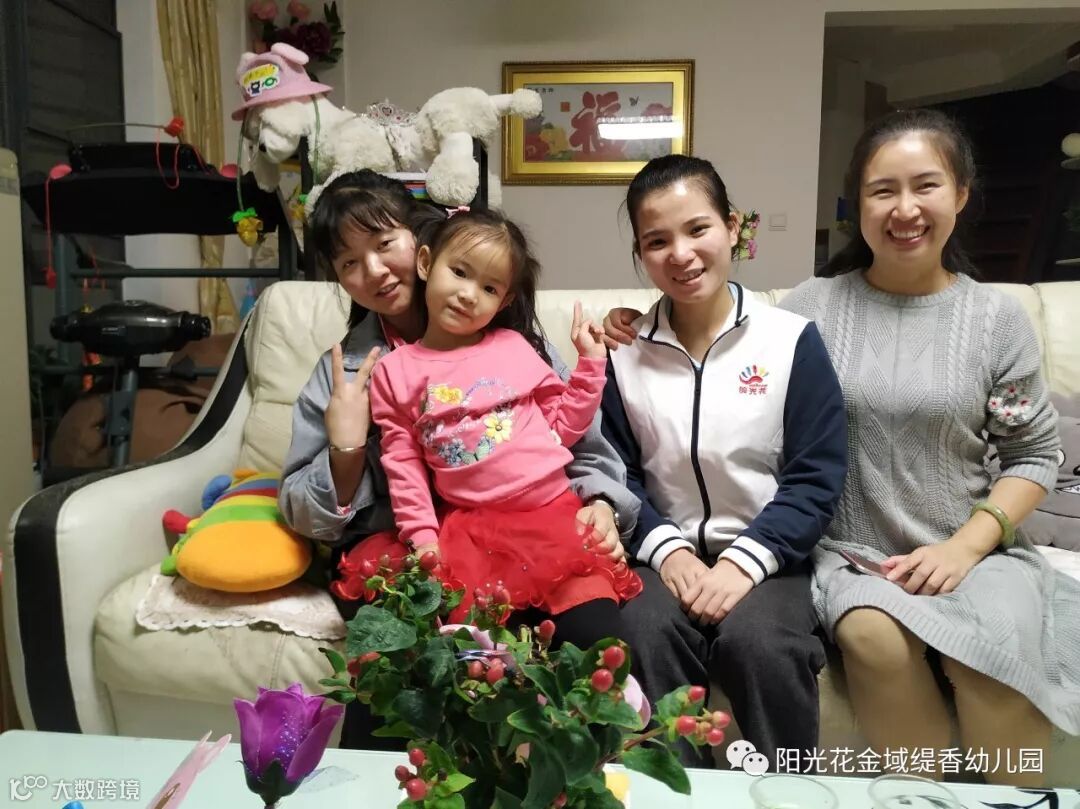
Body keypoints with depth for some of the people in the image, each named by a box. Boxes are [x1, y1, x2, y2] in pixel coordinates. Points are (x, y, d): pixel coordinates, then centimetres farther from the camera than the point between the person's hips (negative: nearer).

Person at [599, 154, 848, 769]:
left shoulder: (792, 340, -2)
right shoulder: (623, 353, 4)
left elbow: (817, 476, -5)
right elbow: (616, 472, 3)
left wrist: (744, 561, -16)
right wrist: (668, 550, -12)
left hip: (766, 556, -1)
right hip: (668, 553, 2)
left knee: (757, 640, -29)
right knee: (646, 631, -28)